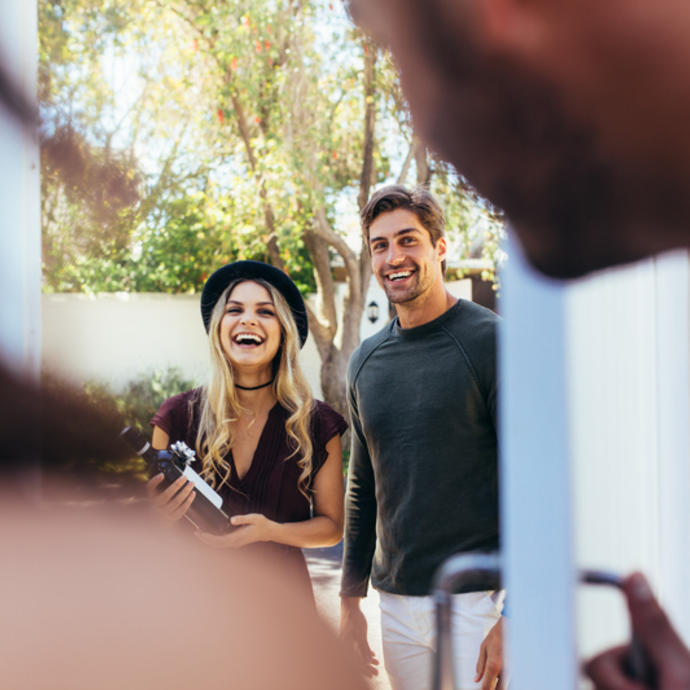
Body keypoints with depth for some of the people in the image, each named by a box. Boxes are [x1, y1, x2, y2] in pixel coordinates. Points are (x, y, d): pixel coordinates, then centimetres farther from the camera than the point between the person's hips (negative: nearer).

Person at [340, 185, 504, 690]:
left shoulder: (490, 341, -8)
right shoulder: (366, 362, 10)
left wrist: (514, 617, -16)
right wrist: (350, 600, 15)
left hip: (478, 601, -5)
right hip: (396, 605, 5)